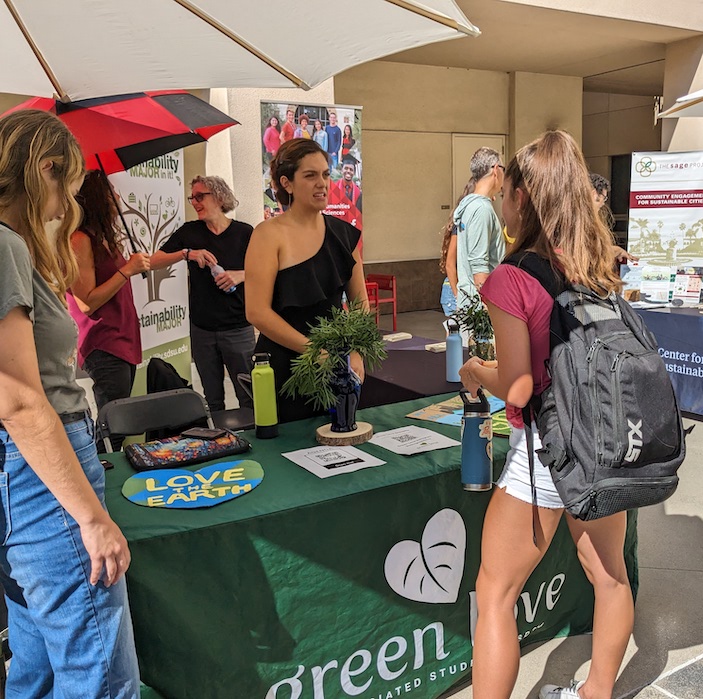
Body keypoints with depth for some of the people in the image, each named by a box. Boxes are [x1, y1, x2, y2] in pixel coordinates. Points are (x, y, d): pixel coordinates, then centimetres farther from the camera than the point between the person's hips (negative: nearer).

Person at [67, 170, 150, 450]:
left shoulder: (103, 239, 16)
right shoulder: (80, 240, -12)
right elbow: (87, 303, -17)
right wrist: (127, 270, -16)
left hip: (124, 343, 9)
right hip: (104, 349, -9)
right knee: (114, 432, -10)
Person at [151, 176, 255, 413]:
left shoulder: (244, 233, -2)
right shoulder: (189, 232, 5)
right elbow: (153, 262, 1)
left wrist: (241, 275, -17)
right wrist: (186, 253, -14)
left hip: (237, 328, -3)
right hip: (202, 329, 3)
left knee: (248, 398, -2)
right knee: (213, 400, 13)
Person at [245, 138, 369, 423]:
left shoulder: (343, 233, 6)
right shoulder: (270, 234, -10)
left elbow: (360, 301, 9)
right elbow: (257, 312, -16)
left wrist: (356, 353, -6)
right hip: (284, 369, -5)